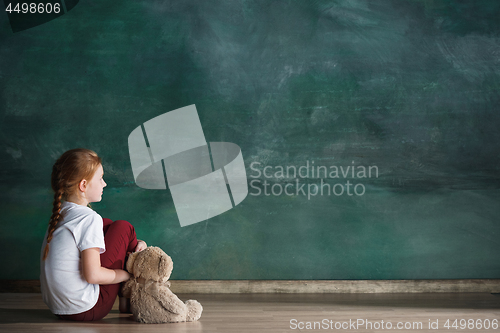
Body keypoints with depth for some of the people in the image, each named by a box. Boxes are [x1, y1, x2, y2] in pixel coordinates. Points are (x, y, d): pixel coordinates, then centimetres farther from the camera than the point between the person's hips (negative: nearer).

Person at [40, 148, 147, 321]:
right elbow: (93, 275, -23)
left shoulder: (61, 212, 8)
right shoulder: (88, 219, -18)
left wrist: (134, 243, 7)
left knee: (106, 225, 19)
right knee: (123, 227, -2)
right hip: (85, 310, -8)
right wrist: (127, 275, -6)